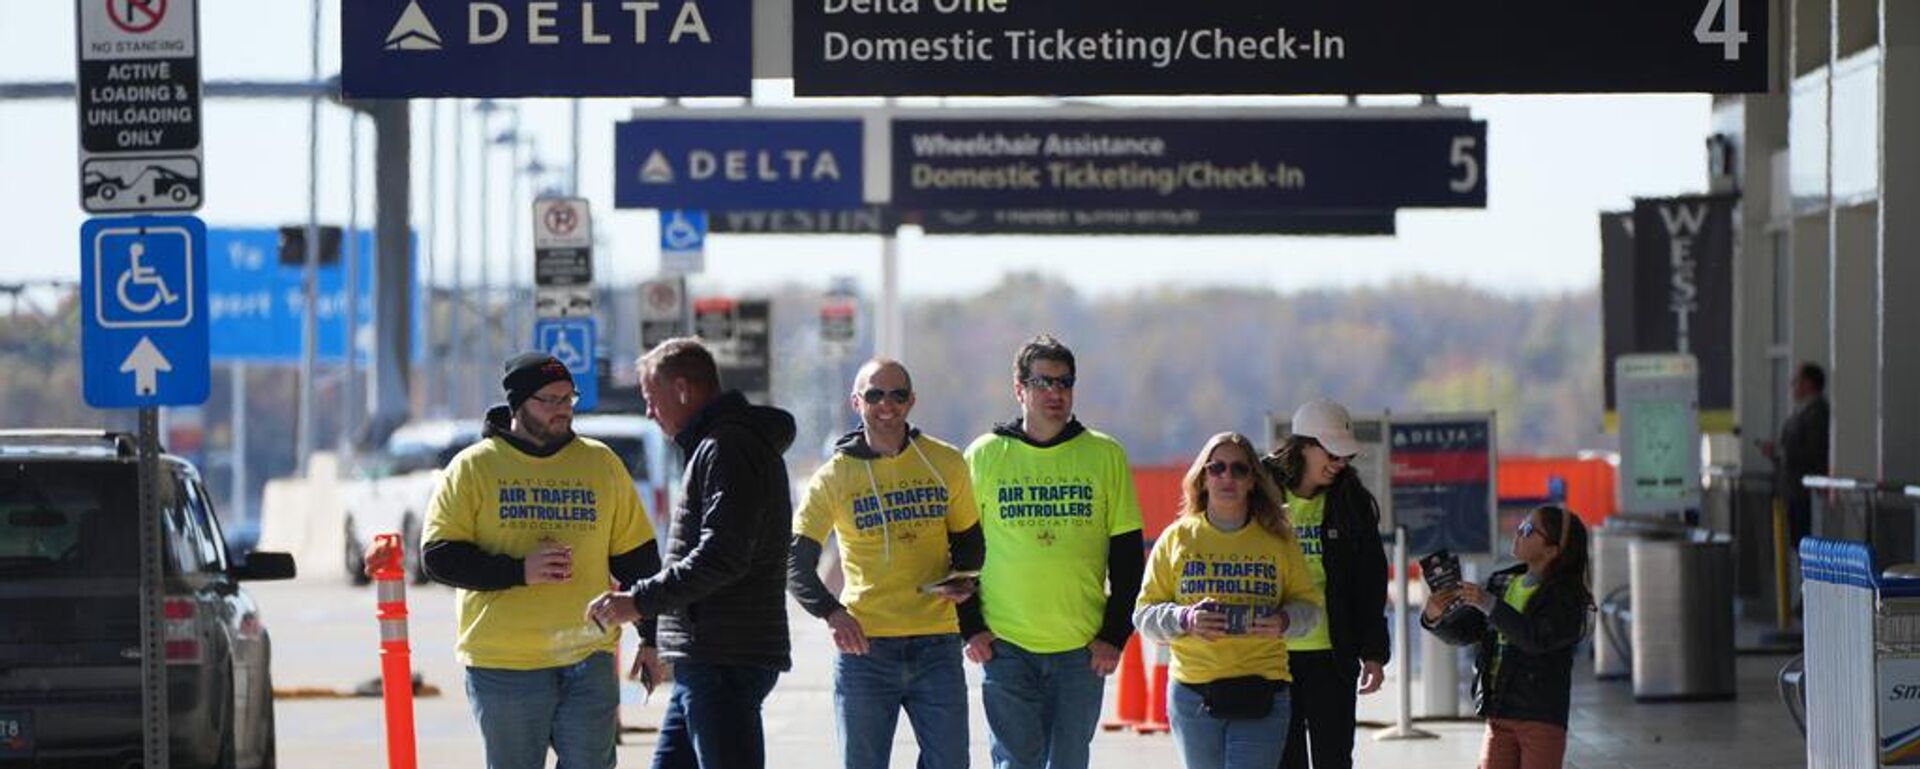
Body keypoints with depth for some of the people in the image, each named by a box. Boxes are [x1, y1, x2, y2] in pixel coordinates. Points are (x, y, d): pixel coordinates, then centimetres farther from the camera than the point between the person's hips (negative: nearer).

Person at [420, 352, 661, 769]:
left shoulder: (601, 462, 10)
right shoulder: (473, 467, 1)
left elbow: (636, 558, 14)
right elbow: (439, 557, -5)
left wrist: (651, 638, 10)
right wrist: (520, 571, -16)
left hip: (589, 661, 2)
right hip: (503, 667, -2)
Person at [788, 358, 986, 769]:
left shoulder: (946, 464, 6)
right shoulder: (835, 477, 1)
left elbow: (969, 540, 18)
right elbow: (796, 562, -1)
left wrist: (959, 580, -4)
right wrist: (831, 612, -19)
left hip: (936, 643, 1)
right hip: (863, 644, -1)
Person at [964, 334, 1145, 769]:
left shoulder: (1106, 456, 5)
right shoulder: (984, 456, 3)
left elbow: (1128, 560, 7)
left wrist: (1115, 635, 0)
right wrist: (970, 629, 0)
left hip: (1082, 650, 1)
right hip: (1005, 646, -1)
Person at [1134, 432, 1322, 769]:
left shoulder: (1279, 539, 6)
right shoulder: (1177, 538, 6)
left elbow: (1308, 605, 11)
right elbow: (1144, 613, 6)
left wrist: (1284, 622, -11)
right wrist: (1184, 620, -14)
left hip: (1262, 694, -1)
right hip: (1193, 694, 1)